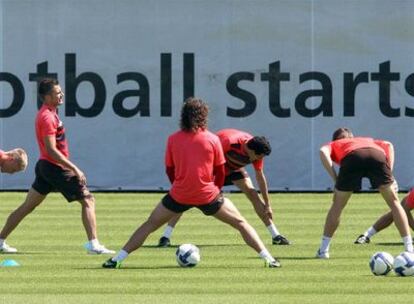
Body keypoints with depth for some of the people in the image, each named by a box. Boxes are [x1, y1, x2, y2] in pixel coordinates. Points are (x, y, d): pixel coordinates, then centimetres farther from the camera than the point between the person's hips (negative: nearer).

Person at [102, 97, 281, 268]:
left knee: (149, 225, 15)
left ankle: (117, 259, 8)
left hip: (179, 195, 1)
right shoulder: (212, 139, -2)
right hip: (207, 195, -1)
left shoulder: (173, 139, 2)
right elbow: (220, 172, 5)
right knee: (240, 223, 12)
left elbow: (169, 170, 10)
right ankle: (268, 259, 6)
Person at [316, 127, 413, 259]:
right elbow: (388, 145, 27)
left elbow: (323, 152, 14)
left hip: (352, 158, -1)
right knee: (394, 202, 17)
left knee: (337, 205, 18)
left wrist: (335, 179, 11)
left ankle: (323, 250, 20)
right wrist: (389, 173, 23)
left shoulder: (333, 144, 39)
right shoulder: (368, 140, 46)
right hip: (377, 155, 1)